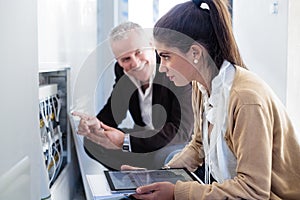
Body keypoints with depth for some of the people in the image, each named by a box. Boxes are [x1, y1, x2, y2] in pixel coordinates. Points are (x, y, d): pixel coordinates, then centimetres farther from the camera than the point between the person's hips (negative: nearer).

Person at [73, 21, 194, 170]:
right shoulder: (122, 70, -6)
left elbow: (181, 131, -32)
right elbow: (113, 109, 2)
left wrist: (126, 141, -36)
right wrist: (95, 124, -24)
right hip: (146, 136, 6)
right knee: (91, 142, -2)